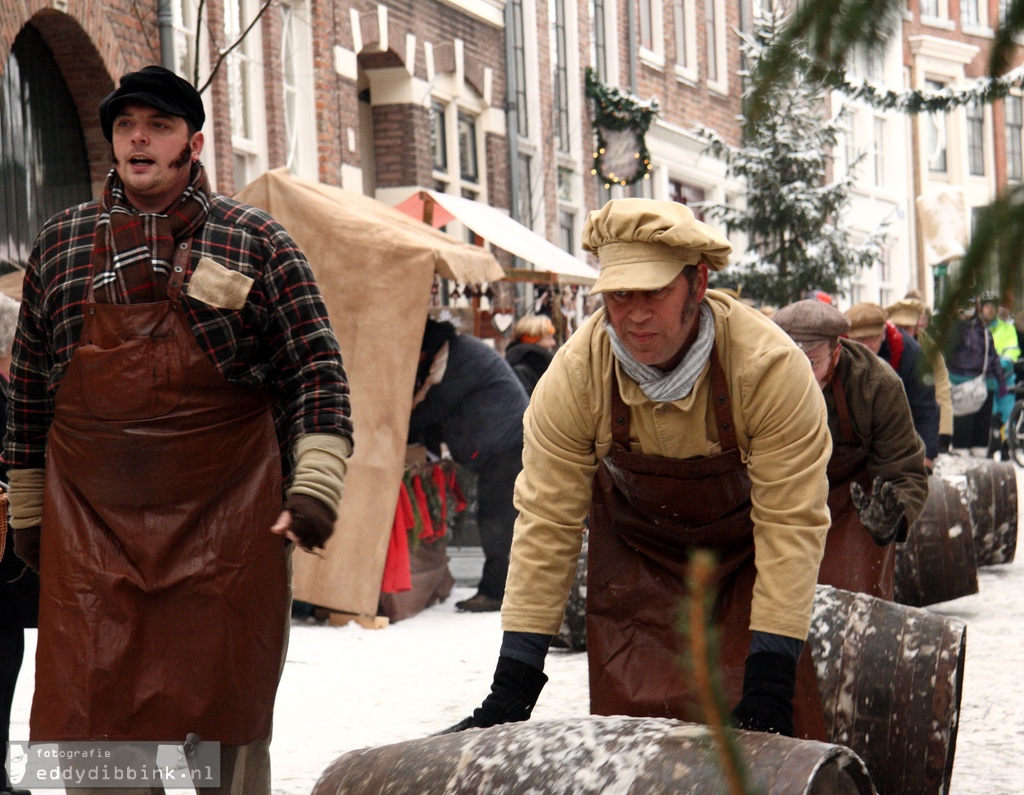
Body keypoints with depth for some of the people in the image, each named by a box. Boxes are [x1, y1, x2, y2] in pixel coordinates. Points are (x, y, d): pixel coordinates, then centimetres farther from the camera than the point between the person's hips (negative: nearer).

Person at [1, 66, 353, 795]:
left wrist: (314, 485, -12)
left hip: (224, 528, -2)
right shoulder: (62, 243, 11)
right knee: (85, 711, 1)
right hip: (88, 526, 2)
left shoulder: (256, 243, 2)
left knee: (221, 717, 3)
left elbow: (317, 369, 0)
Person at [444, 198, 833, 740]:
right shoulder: (574, 376, -24)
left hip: (745, 553, -1)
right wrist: (512, 686, -18)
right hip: (635, 552, 2)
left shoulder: (771, 367, -30)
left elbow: (791, 523, -25)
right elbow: (545, 523, -16)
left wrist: (770, 679, -29)